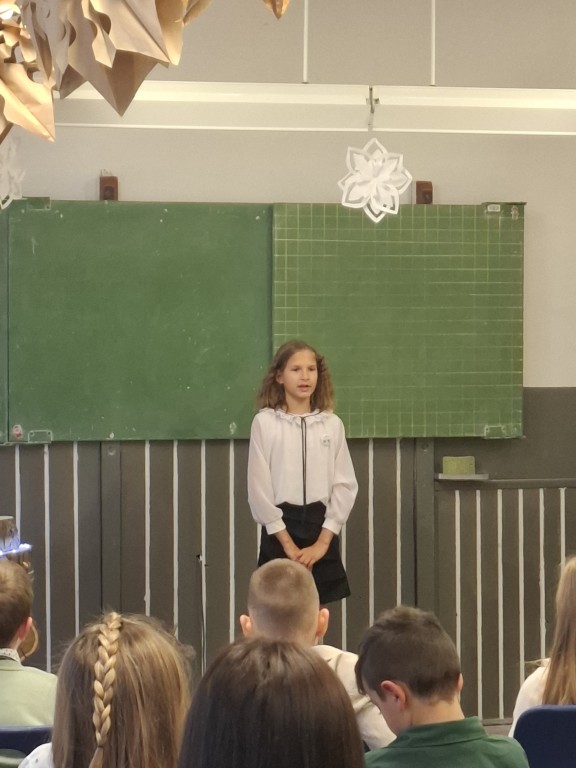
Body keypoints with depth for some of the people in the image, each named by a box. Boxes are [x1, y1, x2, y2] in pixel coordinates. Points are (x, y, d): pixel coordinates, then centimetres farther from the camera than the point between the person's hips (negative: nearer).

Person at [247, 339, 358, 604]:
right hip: (280, 528, -2)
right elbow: (259, 487, -5)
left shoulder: (332, 424, 5)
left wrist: (323, 541, -7)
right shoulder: (265, 422, -3)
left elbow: (345, 484, 2)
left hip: (322, 527, 2)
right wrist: (287, 542, -9)